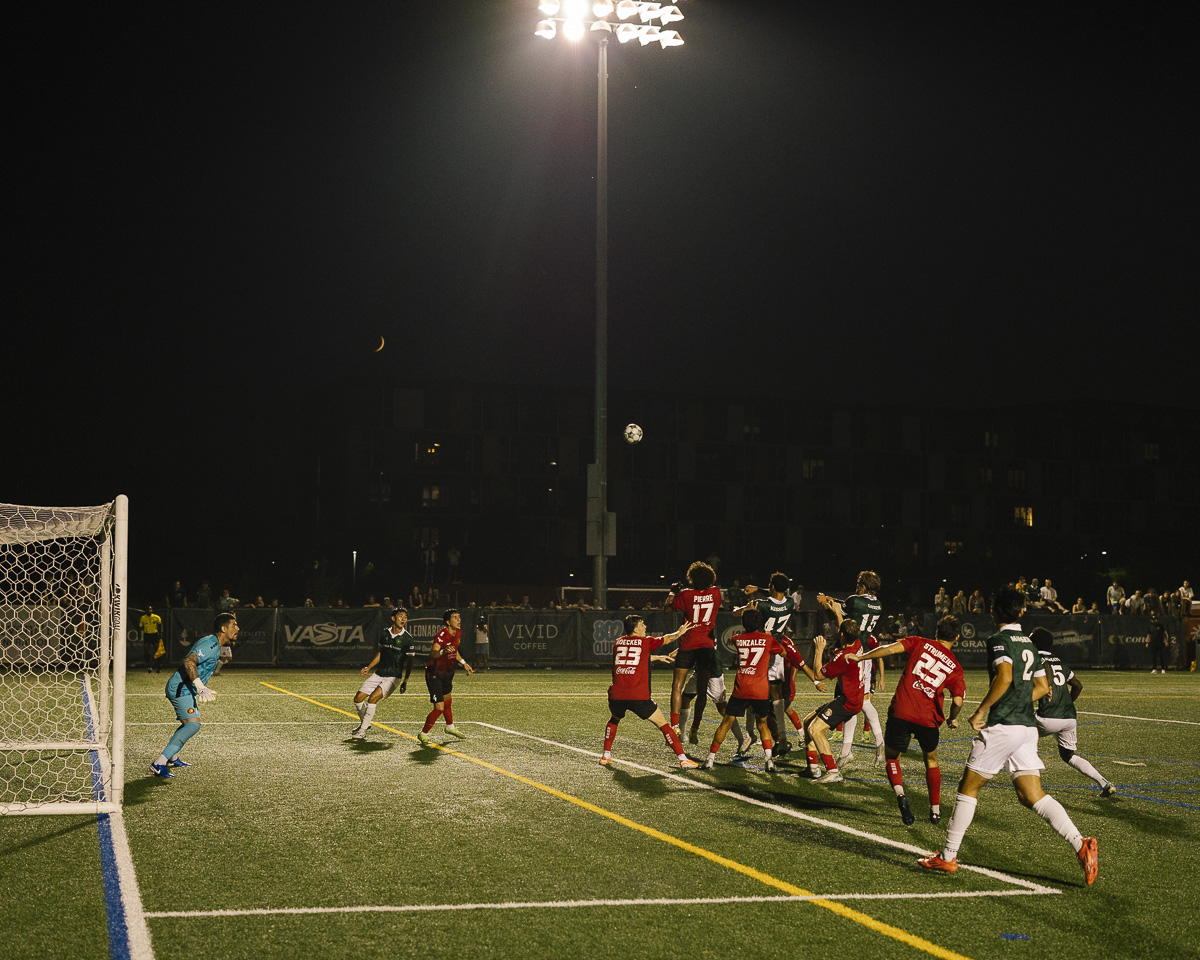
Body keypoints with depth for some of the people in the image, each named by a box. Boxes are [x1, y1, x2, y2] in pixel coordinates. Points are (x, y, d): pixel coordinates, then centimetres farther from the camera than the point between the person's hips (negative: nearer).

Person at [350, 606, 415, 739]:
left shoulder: (407, 638, -8)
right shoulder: (385, 632, 6)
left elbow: (409, 661, -4)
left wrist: (405, 681, -9)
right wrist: (368, 668, 12)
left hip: (393, 676, -5)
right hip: (378, 673, 5)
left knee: (373, 698, -24)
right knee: (358, 698, 0)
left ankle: (362, 730, -12)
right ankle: (365, 722, 25)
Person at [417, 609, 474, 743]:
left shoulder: (458, 633, -1)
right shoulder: (442, 634, -27)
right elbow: (432, 654, -40)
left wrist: (464, 664, 17)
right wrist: (443, 651, -59)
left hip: (447, 673, 8)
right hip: (434, 674, -8)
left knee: (447, 700, 28)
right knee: (439, 708, -11)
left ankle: (450, 727, 50)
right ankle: (423, 734, 8)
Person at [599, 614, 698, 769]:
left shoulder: (618, 643, 17)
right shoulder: (646, 642, 4)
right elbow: (667, 639, 20)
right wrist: (680, 632, 39)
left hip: (616, 696, 4)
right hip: (638, 697, -4)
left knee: (614, 720, 33)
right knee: (663, 724, 6)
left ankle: (606, 755, 28)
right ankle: (683, 759, 0)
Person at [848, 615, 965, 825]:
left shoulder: (920, 643, 7)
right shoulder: (955, 668, 9)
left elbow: (892, 648, -6)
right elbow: (957, 701, -3)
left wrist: (860, 657, 3)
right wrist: (953, 719, 18)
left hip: (900, 712, -1)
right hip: (928, 719, 1)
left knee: (892, 756, 18)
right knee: (931, 760, 27)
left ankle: (899, 793, -9)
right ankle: (935, 810, 28)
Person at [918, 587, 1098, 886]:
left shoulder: (999, 640, -8)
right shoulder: (1029, 643, 16)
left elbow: (1004, 676, -24)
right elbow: (1042, 687, 21)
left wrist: (981, 711, -17)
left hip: (1001, 727, -7)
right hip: (1028, 726, 7)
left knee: (968, 788, 6)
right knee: (1033, 796, 3)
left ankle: (948, 856, 13)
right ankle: (1081, 844, -15)